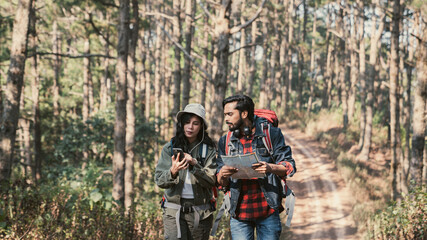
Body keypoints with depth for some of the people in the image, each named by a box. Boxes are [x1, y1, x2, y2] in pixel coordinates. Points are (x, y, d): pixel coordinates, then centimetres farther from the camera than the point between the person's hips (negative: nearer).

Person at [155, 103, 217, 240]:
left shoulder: (208, 149, 3)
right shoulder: (170, 148, 3)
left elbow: (212, 181, -7)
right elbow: (160, 181, -3)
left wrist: (194, 164, -20)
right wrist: (173, 172, -23)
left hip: (201, 213, 1)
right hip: (174, 211, -1)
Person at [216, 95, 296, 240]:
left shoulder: (271, 134, 1)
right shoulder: (225, 142, 10)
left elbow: (290, 167, -3)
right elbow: (222, 183, 12)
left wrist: (270, 168, -23)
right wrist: (222, 175, -13)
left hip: (268, 210, -2)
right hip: (239, 211, 2)